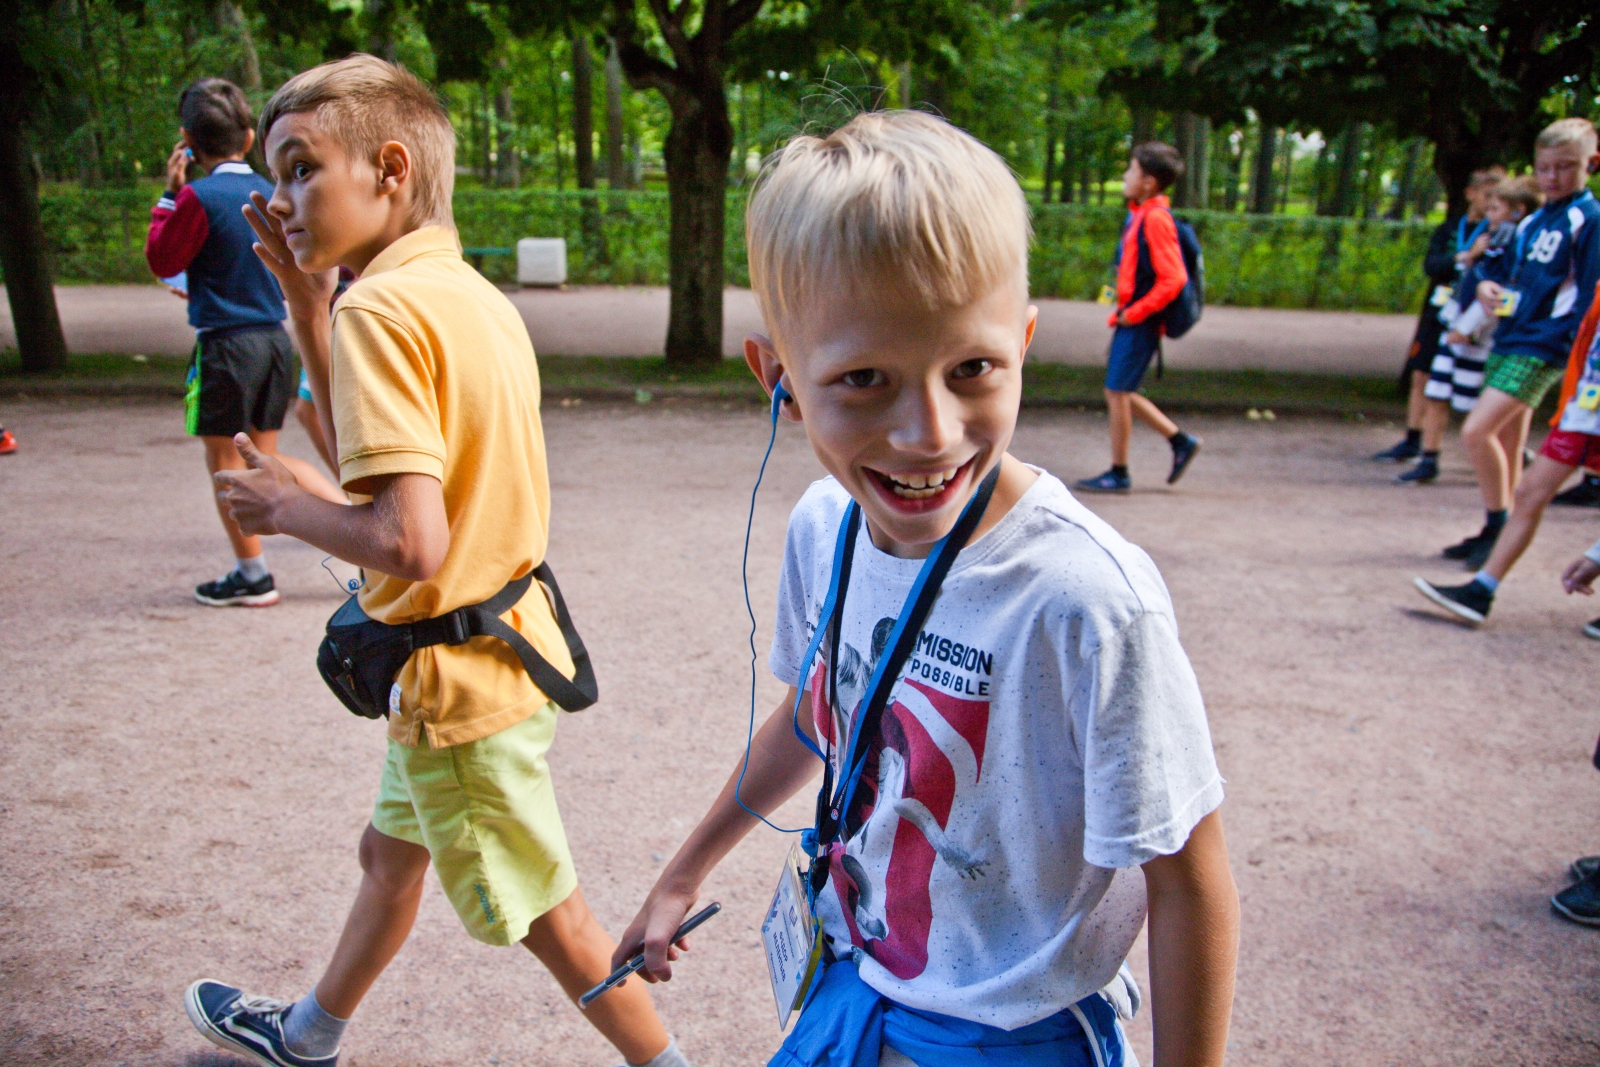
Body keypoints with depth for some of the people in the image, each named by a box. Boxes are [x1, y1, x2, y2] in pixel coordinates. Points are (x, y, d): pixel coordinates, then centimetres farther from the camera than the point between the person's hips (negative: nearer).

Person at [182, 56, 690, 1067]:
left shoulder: (382, 307, -23)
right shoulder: (477, 296, 5)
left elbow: (407, 541, -31)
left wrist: (287, 507, -11)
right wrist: (305, 299, 10)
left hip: (458, 678, -10)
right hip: (508, 641, 10)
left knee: (547, 913, 8)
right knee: (390, 852, 29)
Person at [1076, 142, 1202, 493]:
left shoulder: (1156, 218, -17)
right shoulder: (1139, 214, 12)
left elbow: (1173, 279, -22)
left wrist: (1134, 312, -17)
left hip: (1140, 323, -10)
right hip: (1131, 319, 10)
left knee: (1117, 391, -3)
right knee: (1120, 392, 14)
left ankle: (1118, 474, 9)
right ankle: (1180, 441, 23)